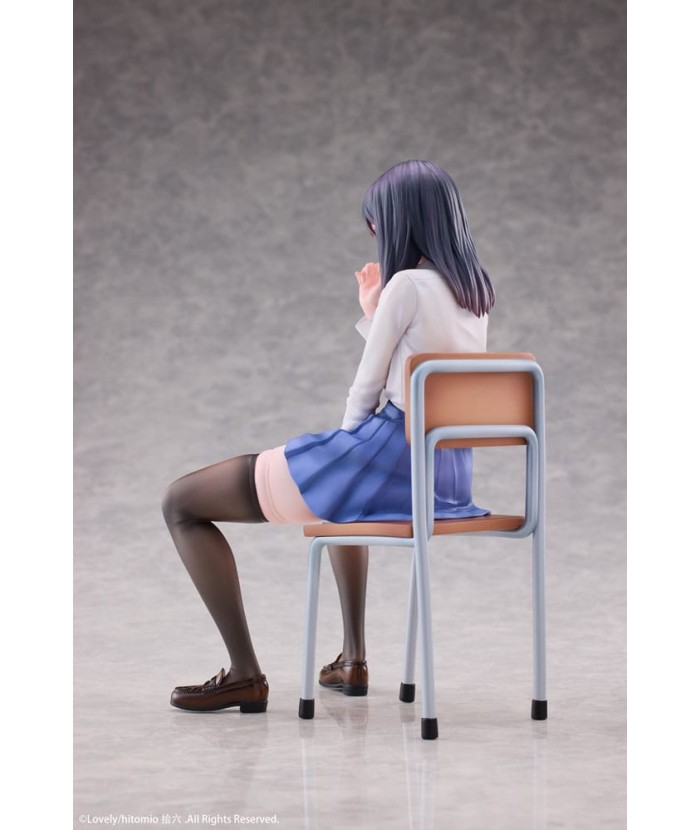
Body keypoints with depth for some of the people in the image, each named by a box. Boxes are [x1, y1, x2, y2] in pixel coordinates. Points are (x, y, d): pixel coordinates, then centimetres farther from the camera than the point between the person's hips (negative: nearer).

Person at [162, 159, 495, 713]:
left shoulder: (409, 284, -13)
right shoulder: (476, 291, 11)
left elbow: (365, 396, -7)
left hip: (387, 459, -9)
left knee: (181, 502, 0)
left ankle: (244, 675, -2)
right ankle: (353, 659, 40)